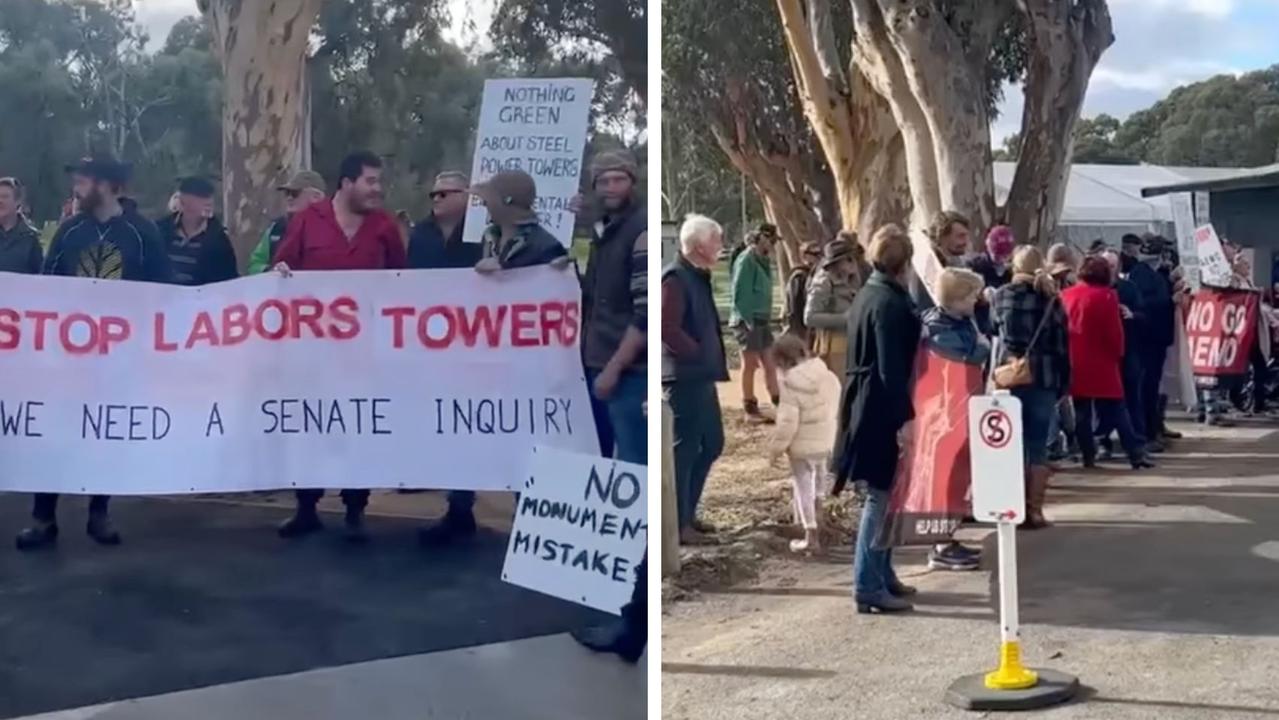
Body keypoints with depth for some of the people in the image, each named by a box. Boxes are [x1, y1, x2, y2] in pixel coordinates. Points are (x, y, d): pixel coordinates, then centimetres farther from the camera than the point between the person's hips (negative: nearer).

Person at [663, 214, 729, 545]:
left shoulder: (698, 276, 15)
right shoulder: (675, 278, -16)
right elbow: (667, 329, -25)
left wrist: (712, 361, 12)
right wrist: (699, 355, -15)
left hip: (700, 377, 10)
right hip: (684, 377, -10)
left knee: (712, 444, 16)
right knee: (683, 450, -2)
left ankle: (687, 513, 26)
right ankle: (677, 524, 7)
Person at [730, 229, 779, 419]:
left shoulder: (763, 260, 13)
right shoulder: (746, 260, -15)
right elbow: (739, 295, -19)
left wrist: (767, 317, 11)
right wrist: (748, 320, -20)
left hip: (763, 319, 8)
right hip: (748, 320, -8)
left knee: (769, 362, 10)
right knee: (750, 364, 1)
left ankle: (778, 402, 15)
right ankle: (750, 407, 9)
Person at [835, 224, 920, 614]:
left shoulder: (868, 294, 13)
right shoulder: (890, 303, -17)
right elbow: (892, 368, -22)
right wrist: (905, 417, -21)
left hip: (865, 405, 10)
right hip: (882, 410, -10)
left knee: (882, 495, 17)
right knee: (881, 496, -5)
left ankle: (882, 576, 26)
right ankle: (869, 586, 0)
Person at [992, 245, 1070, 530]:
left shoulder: (1002, 296, 2)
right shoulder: (1050, 299, 0)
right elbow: (1062, 344, 0)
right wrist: (1063, 383, 6)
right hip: (1043, 379, -1)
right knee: (1037, 447, 3)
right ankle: (1034, 511, 3)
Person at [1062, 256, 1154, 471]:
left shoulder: (1066, 296, 4)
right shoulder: (1107, 296, -8)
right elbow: (1114, 332, -8)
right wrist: (1118, 354, 7)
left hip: (1075, 363, 3)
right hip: (1102, 362, -3)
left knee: (1081, 412, 8)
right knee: (1116, 411, 1)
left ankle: (1088, 455, 7)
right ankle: (1136, 454, -2)